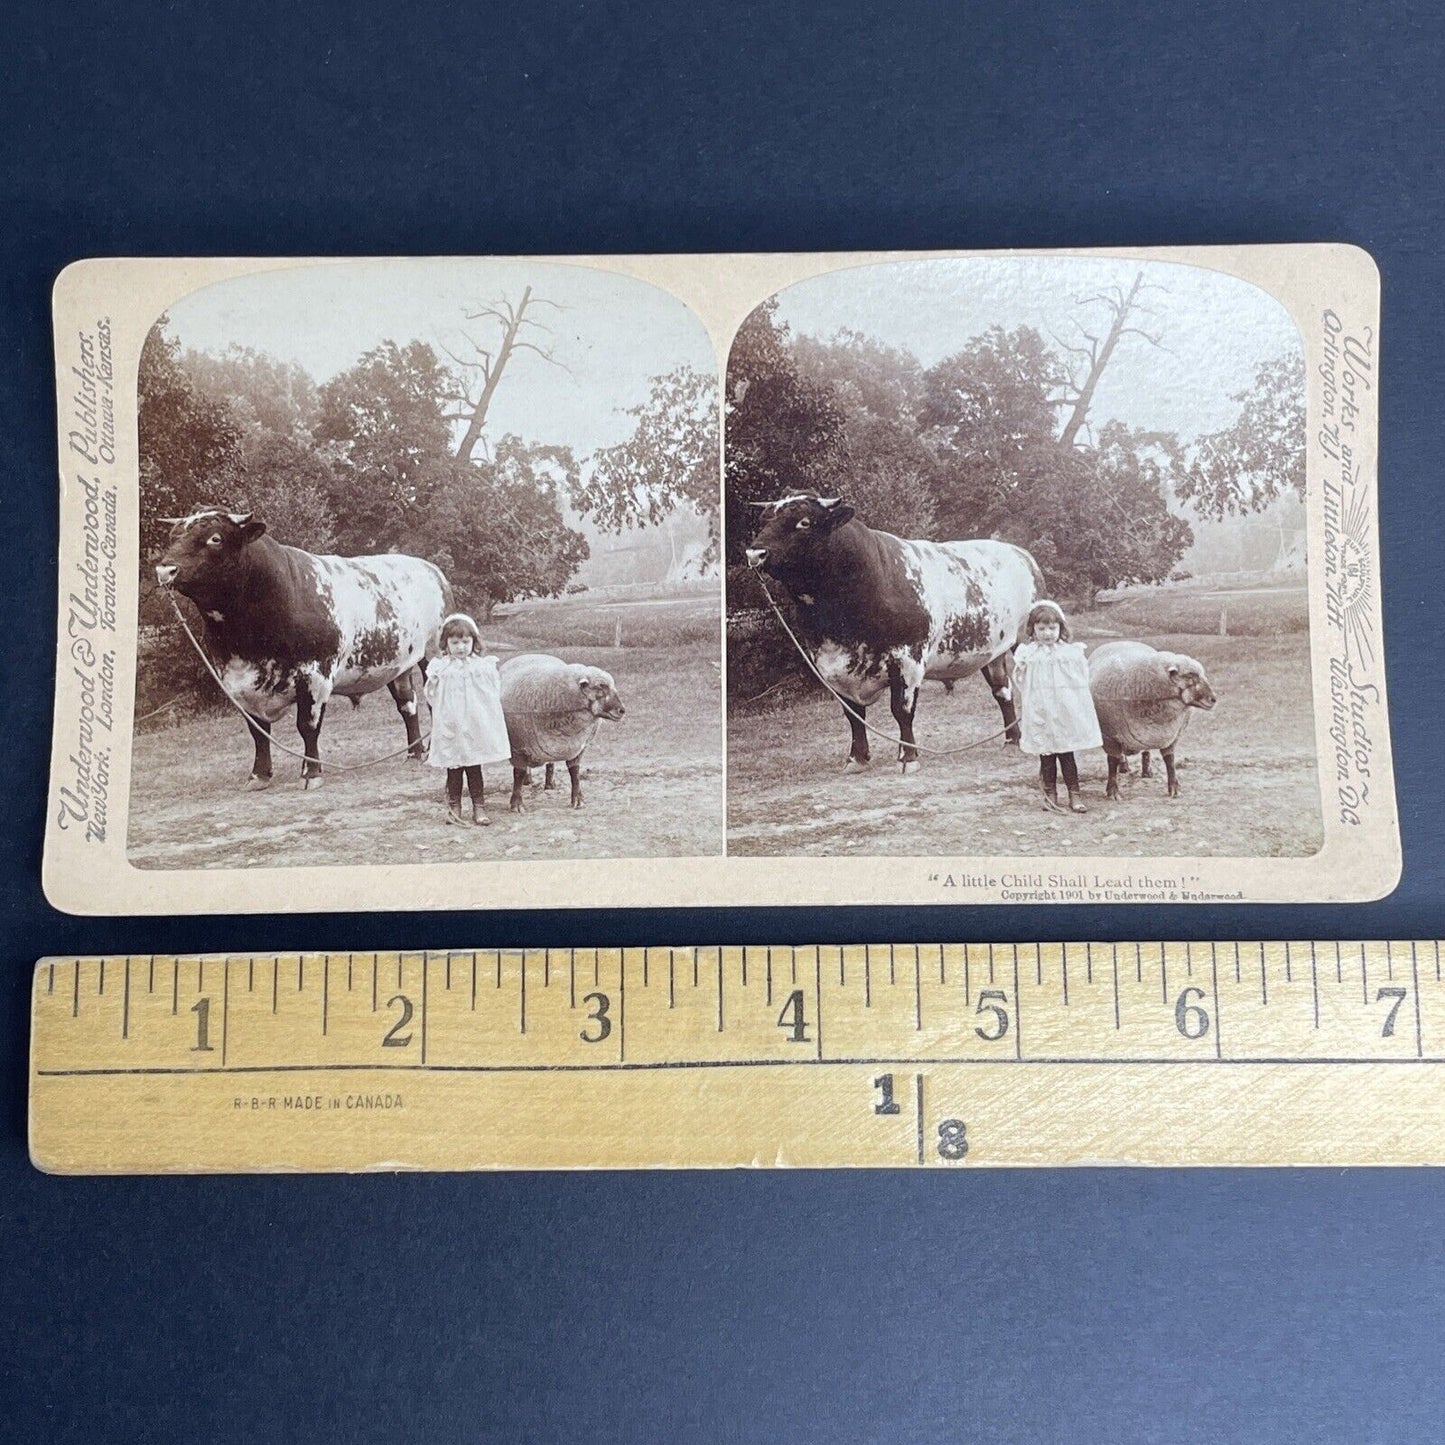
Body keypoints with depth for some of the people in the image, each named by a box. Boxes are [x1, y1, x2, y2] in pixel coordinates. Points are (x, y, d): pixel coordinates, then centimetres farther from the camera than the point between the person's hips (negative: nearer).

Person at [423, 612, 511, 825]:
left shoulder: (483, 666, 2)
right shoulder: (441, 668, 1)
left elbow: (495, 694, 5)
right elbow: (432, 698, 3)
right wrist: (433, 681, -7)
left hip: (476, 725, 0)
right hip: (450, 727, 0)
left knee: (474, 767, 6)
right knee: (453, 768, 7)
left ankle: (478, 808, 13)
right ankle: (454, 807, 17)